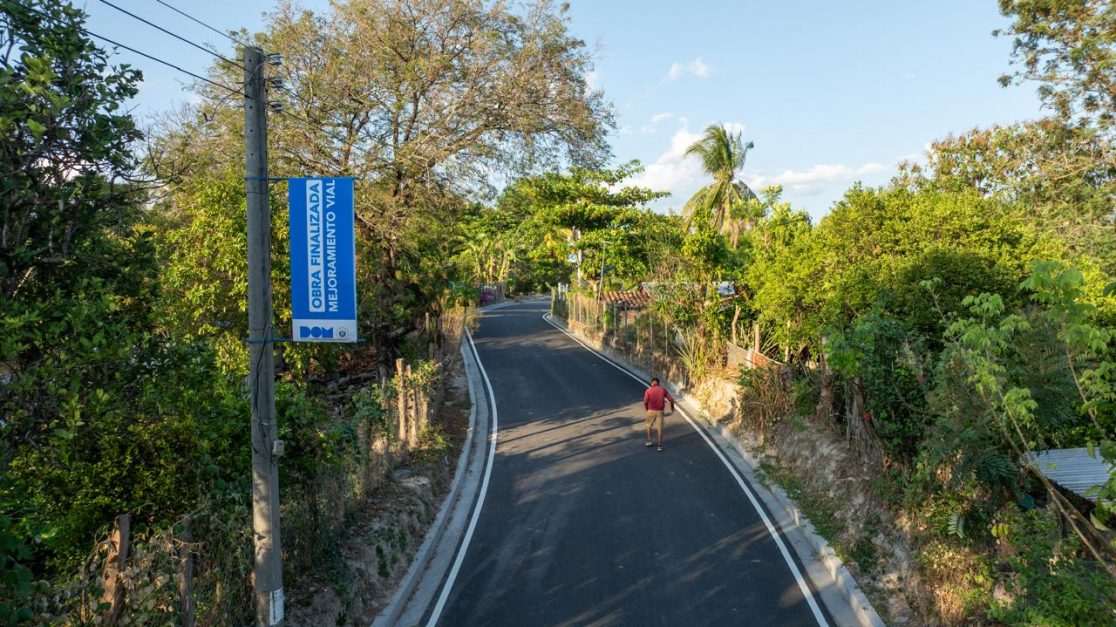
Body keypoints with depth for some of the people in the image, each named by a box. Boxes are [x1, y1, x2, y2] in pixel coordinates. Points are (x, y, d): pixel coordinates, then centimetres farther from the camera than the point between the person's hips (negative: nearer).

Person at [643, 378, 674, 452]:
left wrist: (646, 409, 6)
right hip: (660, 411, 1)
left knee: (649, 425, 23)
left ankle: (648, 440, 27)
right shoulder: (663, 389, 2)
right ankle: (660, 445, 6)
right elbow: (671, 399, 0)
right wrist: (672, 407, 17)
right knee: (660, 428, 6)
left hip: (651, 411, -1)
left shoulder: (648, 390, -5)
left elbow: (645, 402, -13)